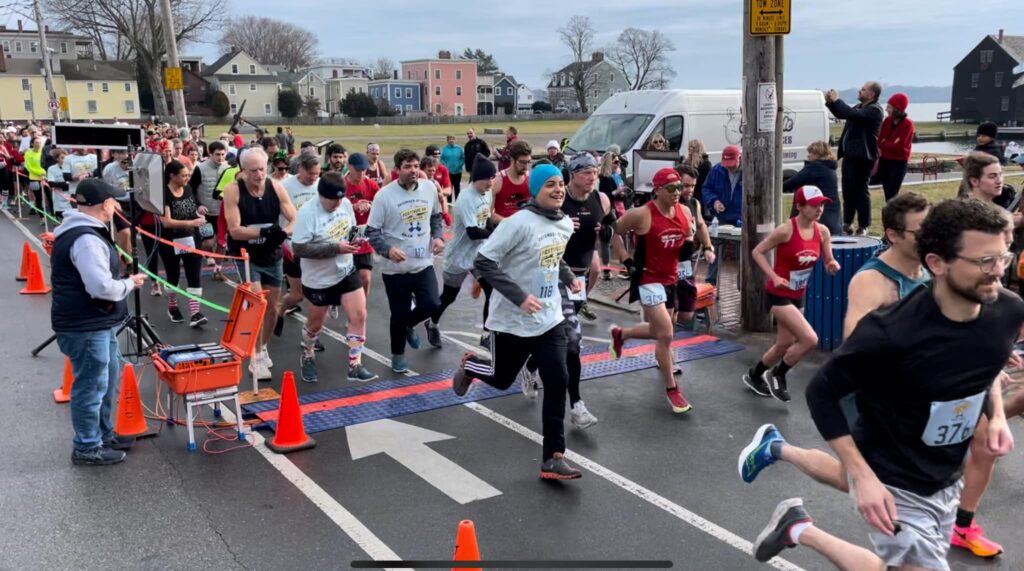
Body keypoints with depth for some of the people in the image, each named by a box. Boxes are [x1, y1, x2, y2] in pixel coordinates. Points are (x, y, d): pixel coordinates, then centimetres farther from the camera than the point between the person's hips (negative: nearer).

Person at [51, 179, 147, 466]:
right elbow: (103, 287, -31)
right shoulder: (86, 240, -23)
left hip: (97, 323, 11)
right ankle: (87, 448, 15)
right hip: (86, 328, -11)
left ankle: (104, 435, 37)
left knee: (109, 378, 22)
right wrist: (130, 283, -13)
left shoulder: (77, 231, 12)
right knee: (92, 386, 1)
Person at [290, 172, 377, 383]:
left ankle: (355, 366, 4)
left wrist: (355, 239, -13)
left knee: (359, 315, -6)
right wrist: (336, 248, -30)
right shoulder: (307, 212, -24)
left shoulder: (346, 204, -6)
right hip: (318, 279, -4)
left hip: (346, 272, 4)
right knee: (316, 323, 14)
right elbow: (299, 248, -27)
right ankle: (308, 358, 43)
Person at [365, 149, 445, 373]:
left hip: (424, 263, 4)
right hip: (395, 267, -3)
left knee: (431, 305, -8)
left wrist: (438, 237, -1)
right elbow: (372, 231, -11)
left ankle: (409, 324, 27)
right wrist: (388, 249, -28)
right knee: (399, 314, 5)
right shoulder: (384, 195, -14)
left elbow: (436, 216, 17)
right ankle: (398, 355, 30)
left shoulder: (429, 188, 0)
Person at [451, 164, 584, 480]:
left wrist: (570, 278, 5)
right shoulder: (519, 223, -21)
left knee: (557, 383, -4)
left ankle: (553, 458, 4)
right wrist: (519, 297, -27)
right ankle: (469, 366, 48)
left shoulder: (565, 223, 3)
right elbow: (483, 262, -22)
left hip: (550, 319, 6)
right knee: (502, 380, 13)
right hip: (513, 321, -5)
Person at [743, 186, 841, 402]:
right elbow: (757, 252, -13)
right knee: (810, 339, -18)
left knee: (785, 344, 17)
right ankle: (777, 376, 6)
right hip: (779, 295, -7)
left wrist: (833, 265, -17)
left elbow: (829, 262, 6)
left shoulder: (823, 232, -3)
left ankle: (754, 376, 42)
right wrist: (774, 277, -22)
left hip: (799, 295, 7)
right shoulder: (786, 230, -20)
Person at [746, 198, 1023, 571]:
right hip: (896, 484, -7)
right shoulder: (891, 333, -32)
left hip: (946, 478, 7)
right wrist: (865, 478, -23)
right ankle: (801, 530, 12)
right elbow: (822, 393, -20)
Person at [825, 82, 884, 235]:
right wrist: (830, 102, 10)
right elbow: (841, 114, 26)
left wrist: (837, 100, -17)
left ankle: (863, 227, 3)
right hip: (850, 155, 9)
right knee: (848, 190, 15)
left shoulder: (874, 110, -14)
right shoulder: (860, 107, 15)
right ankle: (847, 223, 24)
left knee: (860, 191, -4)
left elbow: (852, 114, -28)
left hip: (861, 156, -9)